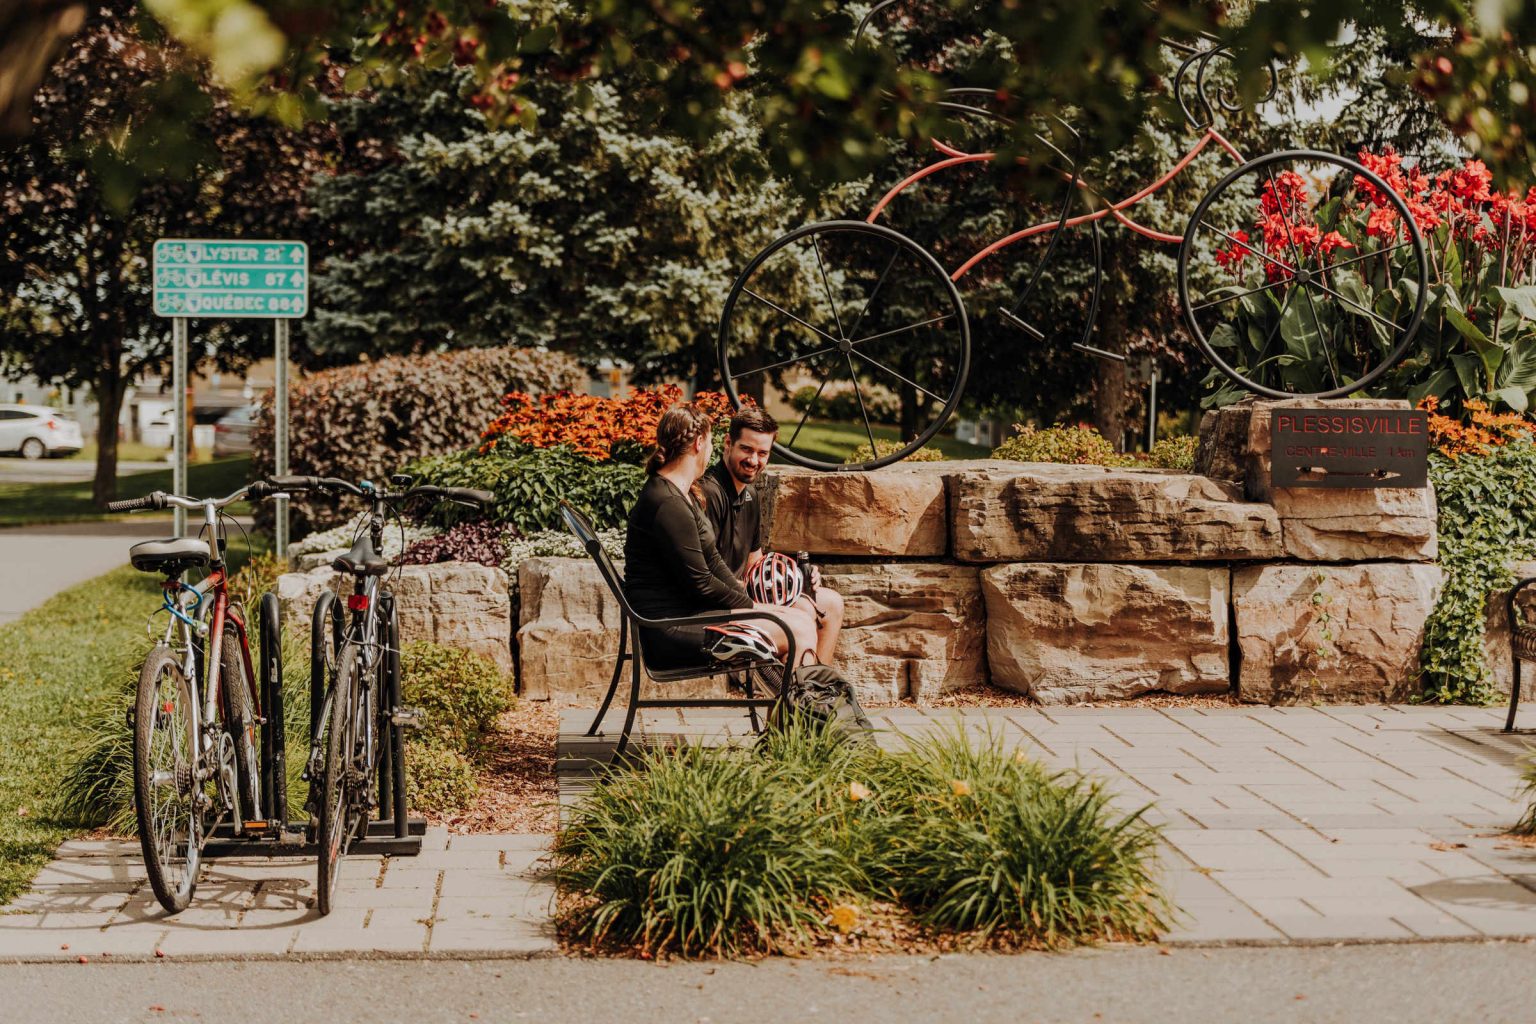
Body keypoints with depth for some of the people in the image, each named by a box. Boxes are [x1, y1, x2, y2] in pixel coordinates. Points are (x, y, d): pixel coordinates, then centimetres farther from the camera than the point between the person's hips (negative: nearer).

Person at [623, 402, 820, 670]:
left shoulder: (682, 494, 15)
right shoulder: (669, 505, -20)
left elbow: (712, 562, 15)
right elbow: (700, 584, -19)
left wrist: (751, 603, 6)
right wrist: (753, 607, -6)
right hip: (672, 631, -11)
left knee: (802, 618, 5)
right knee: (798, 632, -12)